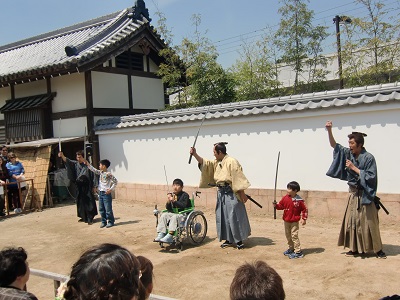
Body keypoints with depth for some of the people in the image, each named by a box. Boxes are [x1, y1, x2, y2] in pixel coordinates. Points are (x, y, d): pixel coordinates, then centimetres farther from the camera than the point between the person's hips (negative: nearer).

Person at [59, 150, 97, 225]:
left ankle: (90, 218, -1)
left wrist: (94, 186, -6)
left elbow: (92, 175, -4)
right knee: (80, 202, 11)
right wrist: (62, 156, -31)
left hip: (87, 187, -5)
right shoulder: (75, 164, 5)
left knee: (89, 202, -4)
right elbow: (67, 161, -11)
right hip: (79, 186, 5)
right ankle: (84, 217, 22)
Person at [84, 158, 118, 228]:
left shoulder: (108, 174, -13)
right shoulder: (100, 173, 8)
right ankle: (103, 221, 20)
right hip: (100, 193, 8)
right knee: (101, 209, 11)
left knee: (108, 209, -2)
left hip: (106, 194, -8)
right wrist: (88, 164, 14)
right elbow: (94, 170, 18)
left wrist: (111, 189, -15)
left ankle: (111, 222, 8)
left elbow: (115, 181, -11)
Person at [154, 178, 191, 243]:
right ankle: (161, 234, -21)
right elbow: (168, 208, 7)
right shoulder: (172, 195, 8)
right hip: (173, 213, 6)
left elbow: (183, 206, -20)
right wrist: (168, 201, -14)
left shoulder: (184, 195, -7)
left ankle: (170, 236, -39)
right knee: (164, 215, -15)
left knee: (174, 217, -33)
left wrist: (174, 201, -28)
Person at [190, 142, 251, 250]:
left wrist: (242, 194, -18)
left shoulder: (232, 162, -15)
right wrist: (195, 154, 0)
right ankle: (228, 239, 20)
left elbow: (238, 179, -17)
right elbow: (204, 163, 13)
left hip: (231, 194, -8)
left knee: (234, 217, -4)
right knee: (223, 217, 11)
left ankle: (239, 240, 7)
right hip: (221, 193, 8)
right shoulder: (216, 162, 10)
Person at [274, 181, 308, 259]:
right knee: (288, 235, 16)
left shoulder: (299, 200, -14)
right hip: (286, 221, 6)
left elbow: (305, 209, -6)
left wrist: (304, 219, -8)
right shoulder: (285, 198, -2)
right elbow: (281, 205, 6)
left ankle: (298, 252, 1)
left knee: (294, 236, -7)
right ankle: (291, 248, 32)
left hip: (294, 222, -6)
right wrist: (276, 205, -14)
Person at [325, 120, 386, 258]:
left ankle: (378, 249, 12)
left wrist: (354, 168, -18)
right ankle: (356, 248, 17)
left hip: (365, 195, -6)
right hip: (353, 194, 6)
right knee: (352, 221, 7)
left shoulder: (368, 158, -13)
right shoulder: (349, 154, 2)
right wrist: (329, 130, -9)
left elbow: (371, 177, -16)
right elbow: (334, 145, 5)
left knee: (369, 222, -1)